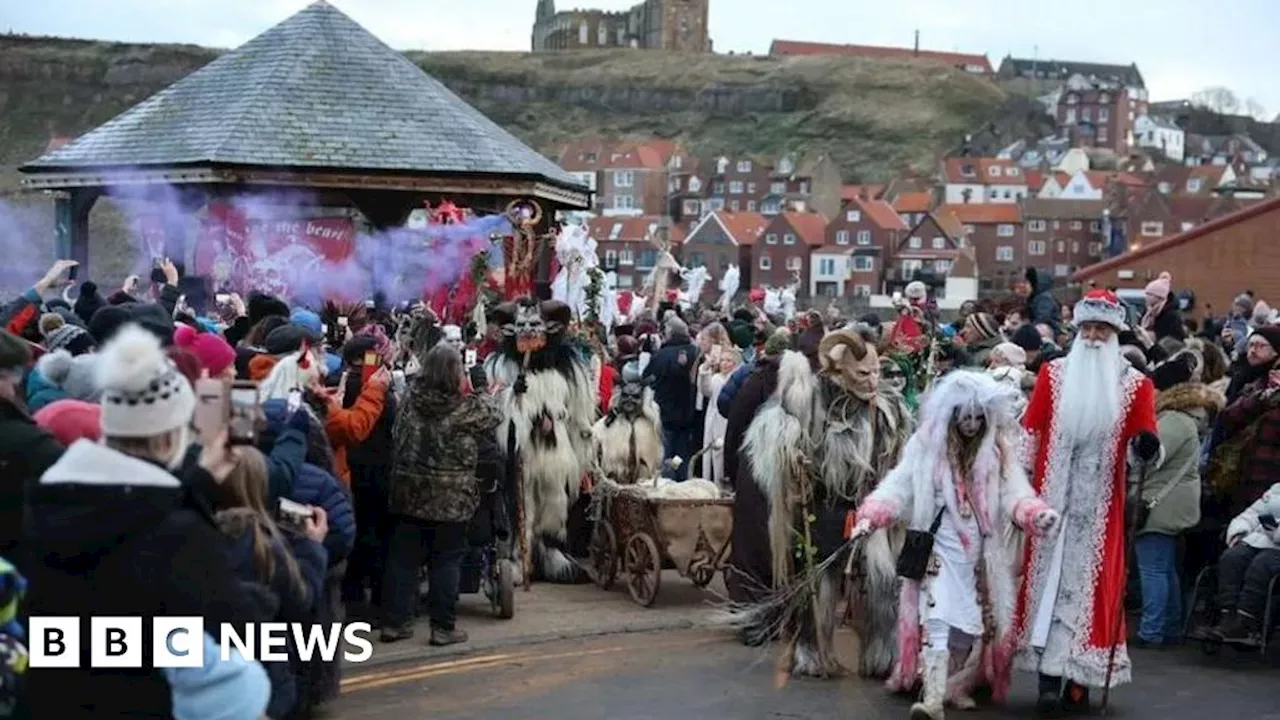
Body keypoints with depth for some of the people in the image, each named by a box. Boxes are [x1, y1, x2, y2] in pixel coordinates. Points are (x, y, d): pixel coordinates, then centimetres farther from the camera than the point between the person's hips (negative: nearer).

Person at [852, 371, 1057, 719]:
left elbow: (1014, 493, -8)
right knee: (938, 621, -14)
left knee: (977, 623, 8)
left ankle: (958, 685, 26)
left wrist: (1035, 514, -30)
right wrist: (870, 516, -25)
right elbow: (898, 487, -8)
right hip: (941, 550, -3)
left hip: (983, 554, 3)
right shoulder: (927, 446, -3)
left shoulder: (998, 452, 3)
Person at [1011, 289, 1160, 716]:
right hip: (1050, 499, 1)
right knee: (1048, 577, -1)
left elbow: (1144, 442, -1)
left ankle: (1075, 677, 4)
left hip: (1100, 506, -1)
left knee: (1087, 582, 0)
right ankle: (1050, 678, 1)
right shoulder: (1053, 373, 5)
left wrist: (1147, 445, -25)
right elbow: (1030, 432, 5)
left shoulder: (1134, 384, 2)